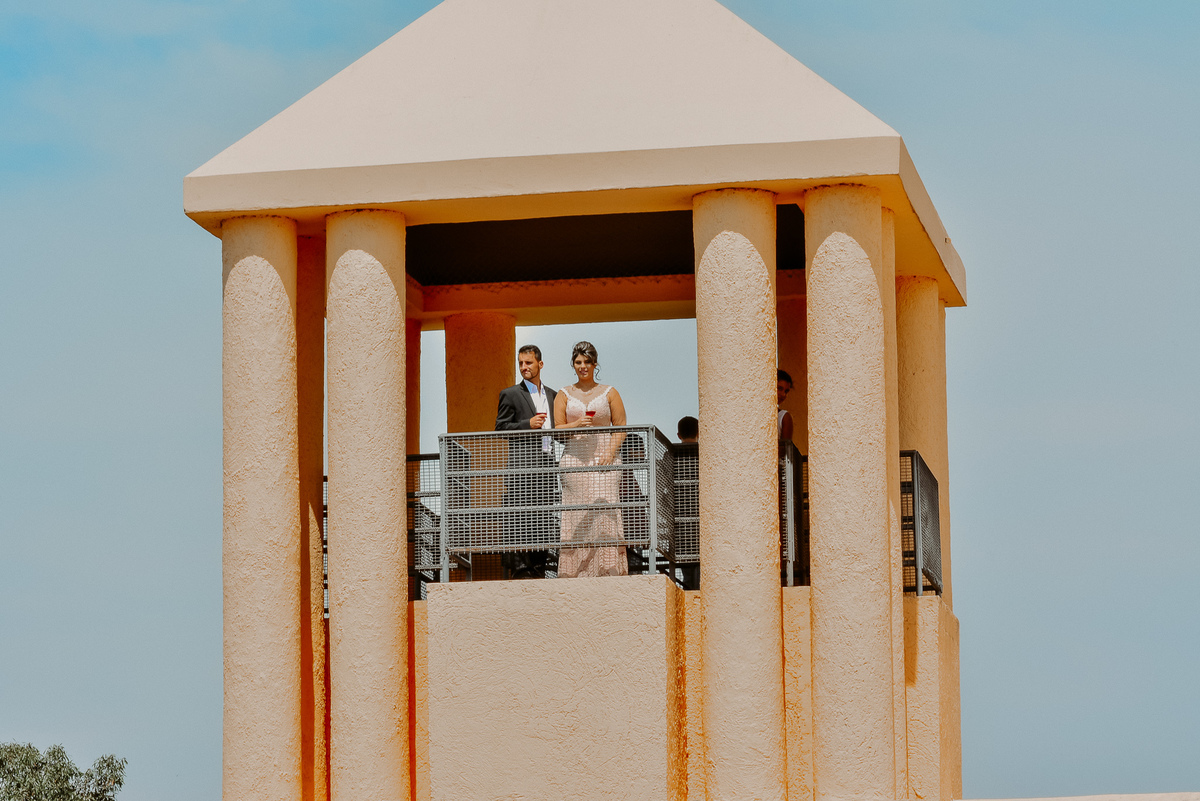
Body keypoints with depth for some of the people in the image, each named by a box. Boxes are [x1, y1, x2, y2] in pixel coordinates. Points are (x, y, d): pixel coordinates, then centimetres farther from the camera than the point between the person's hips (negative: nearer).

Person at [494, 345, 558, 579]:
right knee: (520, 520, -10)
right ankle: (518, 568, -10)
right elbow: (501, 428, -3)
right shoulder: (510, 395, 3)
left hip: (547, 463, 5)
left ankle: (539, 567, 9)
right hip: (522, 464, -5)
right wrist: (528, 424, -15)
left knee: (545, 520, 5)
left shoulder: (552, 395, 19)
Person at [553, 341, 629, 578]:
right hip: (574, 459, 1)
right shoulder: (564, 395, 13)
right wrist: (576, 425, -12)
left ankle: (609, 571, -11)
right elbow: (557, 429, 8)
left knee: (605, 513, -10)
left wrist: (610, 452, -9)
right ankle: (575, 573, -8)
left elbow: (621, 427, 6)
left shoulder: (609, 393, 11)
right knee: (576, 516, -6)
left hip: (604, 459, -1)